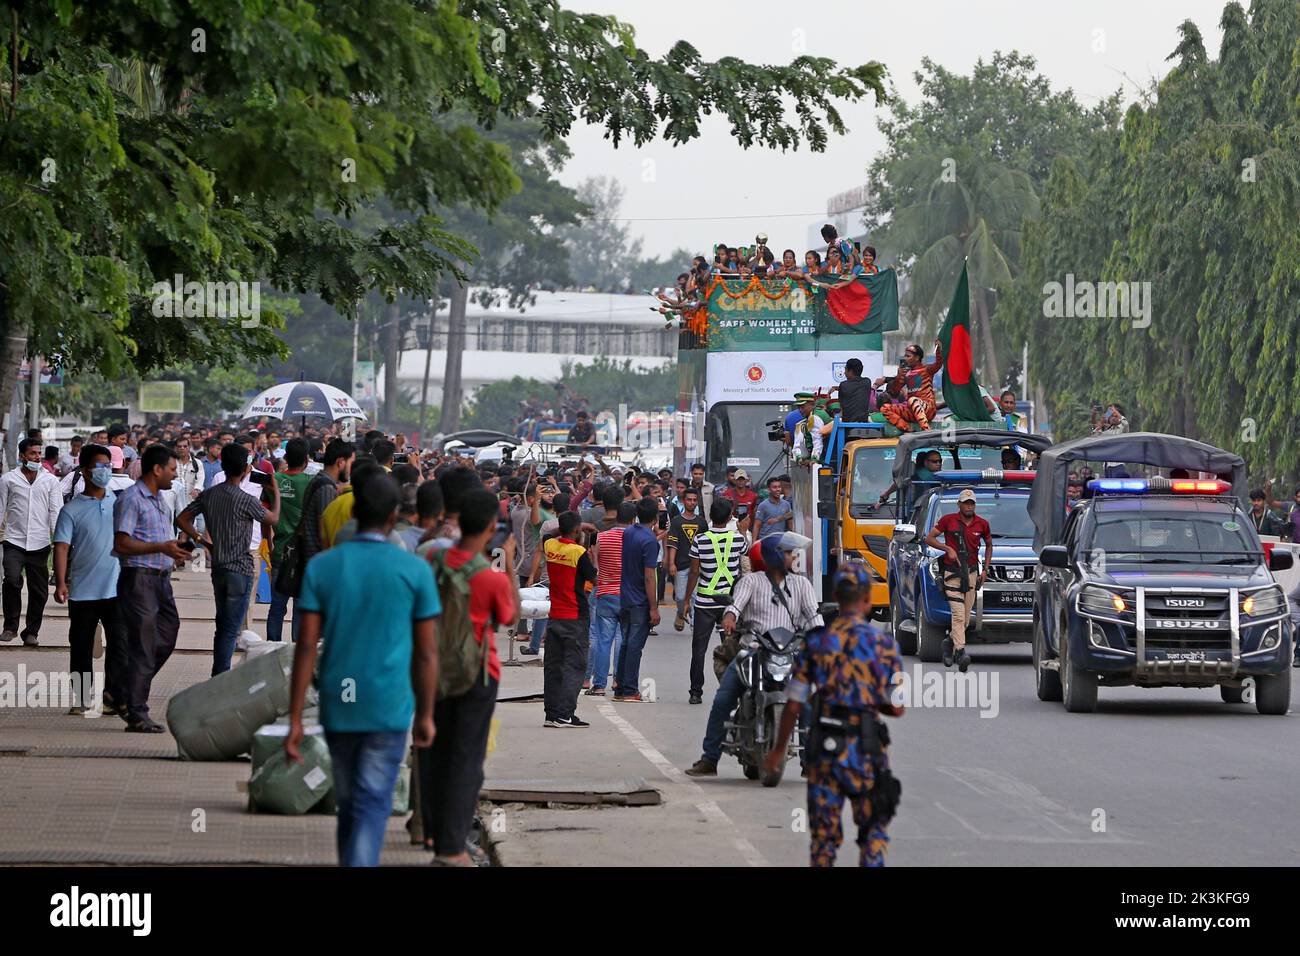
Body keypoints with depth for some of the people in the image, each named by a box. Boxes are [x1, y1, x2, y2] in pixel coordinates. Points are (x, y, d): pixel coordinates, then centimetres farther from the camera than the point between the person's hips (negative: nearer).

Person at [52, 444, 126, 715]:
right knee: (81, 648, 7)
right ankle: (83, 699, 16)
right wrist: (61, 583, -21)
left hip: (116, 590, 1)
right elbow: (62, 547, -9)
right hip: (82, 591, -1)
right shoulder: (72, 510, 0)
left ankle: (116, 697, -9)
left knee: (118, 644, -9)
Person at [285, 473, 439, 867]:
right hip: (388, 710, -3)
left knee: (350, 804, 20)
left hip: (338, 708, 3)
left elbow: (305, 647, -6)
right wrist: (426, 715, 10)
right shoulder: (416, 570, -6)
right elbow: (427, 651, -2)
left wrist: (294, 722, -5)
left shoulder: (320, 567, -3)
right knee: (371, 811, -5)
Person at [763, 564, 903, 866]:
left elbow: (793, 706, 0)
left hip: (824, 749, 2)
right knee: (873, 832, 10)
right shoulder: (883, 643, -6)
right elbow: (897, 708, -4)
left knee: (824, 835, 10)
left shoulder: (814, 643, -1)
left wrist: (777, 750, 12)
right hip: (866, 750, -2)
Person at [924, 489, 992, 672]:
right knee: (958, 614, -16)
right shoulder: (948, 520, -3)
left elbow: (989, 545, 21)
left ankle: (950, 642, 33)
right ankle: (960, 651, -22)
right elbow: (929, 538, -1)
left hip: (971, 573, 4)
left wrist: (985, 570, 11)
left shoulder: (982, 524, 6)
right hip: (952, 572, -4)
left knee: (966, 618, 8)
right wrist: (947, 549, -14)